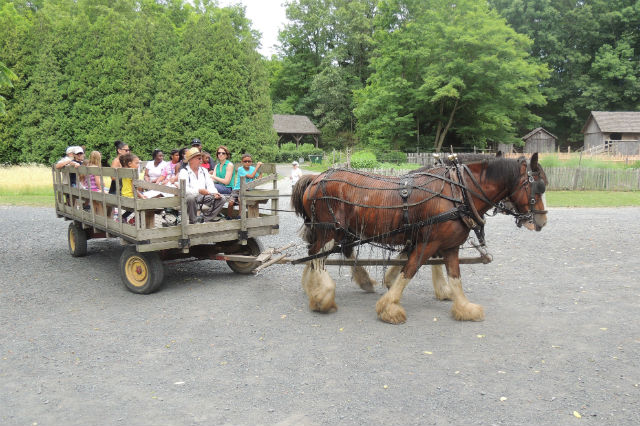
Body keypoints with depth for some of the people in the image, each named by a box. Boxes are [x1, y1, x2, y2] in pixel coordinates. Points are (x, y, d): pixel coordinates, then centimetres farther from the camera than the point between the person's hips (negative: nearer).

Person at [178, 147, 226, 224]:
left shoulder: (204, 171, 17)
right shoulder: (184, 172, -4)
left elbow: (210, 185, 11)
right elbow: (184, 189, -19)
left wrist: (215, 193, -11)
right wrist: (199, 191, -33)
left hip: (204, 196, 6)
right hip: (191, 195, -6)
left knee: (222, 199, -10)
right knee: (191, 198, -40)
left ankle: (205, 219, -10)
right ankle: (193, 221, -18)